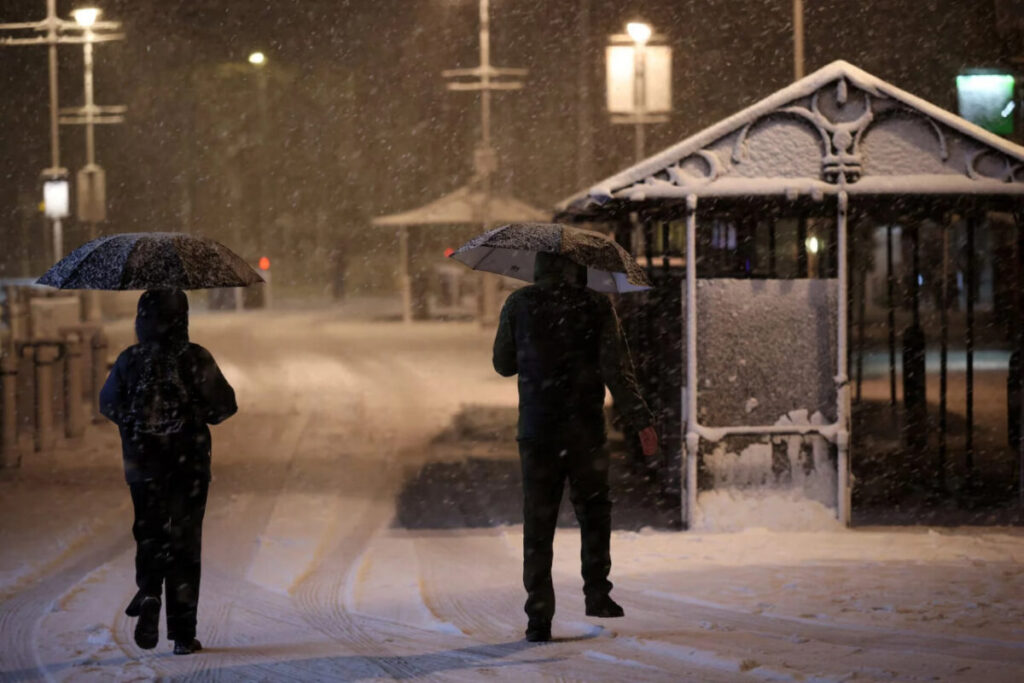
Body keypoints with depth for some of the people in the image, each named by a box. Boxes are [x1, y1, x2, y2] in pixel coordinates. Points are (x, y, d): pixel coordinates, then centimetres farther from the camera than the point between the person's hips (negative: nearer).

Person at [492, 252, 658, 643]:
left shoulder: (519, 304, 1)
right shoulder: (596, 307, -3)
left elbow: (503, 364, 9)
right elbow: (617, 369, -9)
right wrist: (642, 421, -6)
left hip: (536, 430, 1)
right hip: (585, 430, -1)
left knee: (538, 523, 5)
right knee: (593, 510, 20)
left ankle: (539, 617, 2)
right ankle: (597, 592, 14)